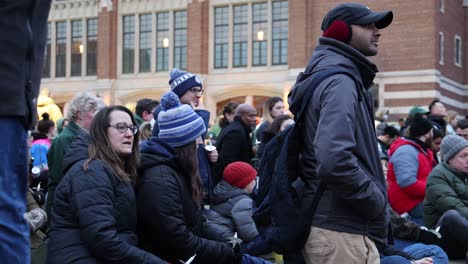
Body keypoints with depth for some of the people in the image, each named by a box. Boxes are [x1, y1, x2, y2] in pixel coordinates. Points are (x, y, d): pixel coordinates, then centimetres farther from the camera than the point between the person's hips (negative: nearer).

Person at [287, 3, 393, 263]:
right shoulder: (340, 82, -16)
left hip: (338, 225, 10)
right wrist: (378, 203, -17)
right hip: (343, 230, -10)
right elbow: (335, 160, -31)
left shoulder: (341, 78, 17)